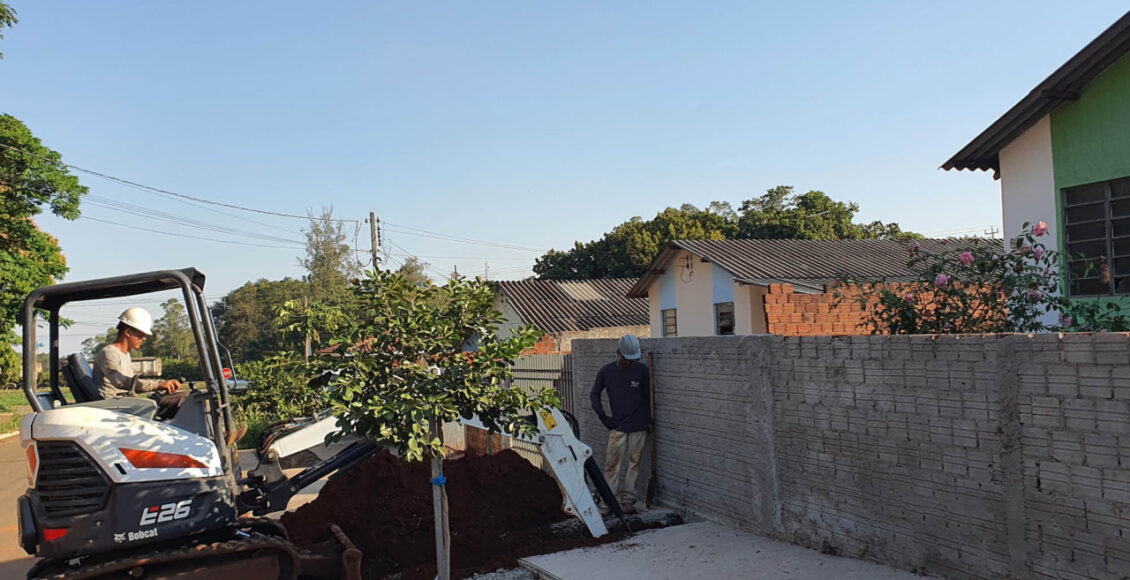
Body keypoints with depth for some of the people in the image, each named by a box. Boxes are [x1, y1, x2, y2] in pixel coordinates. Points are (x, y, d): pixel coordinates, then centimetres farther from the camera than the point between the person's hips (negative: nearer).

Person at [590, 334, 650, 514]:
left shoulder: (642, 370, 1)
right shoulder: (607, 371, -1)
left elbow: (647, 396, 10)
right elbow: (594, 394, 8)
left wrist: (648, 419, 5)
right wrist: (602, 416, -1)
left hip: (639, 426, 1)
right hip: (618, 426, -1)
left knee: (633, 464, 6)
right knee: (612, 464, -4)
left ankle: (627, 501, 14)